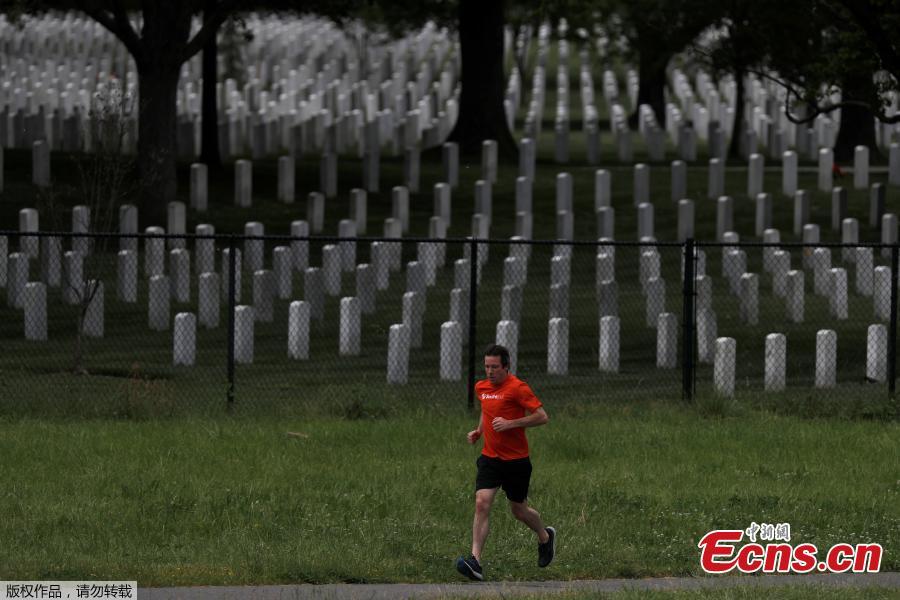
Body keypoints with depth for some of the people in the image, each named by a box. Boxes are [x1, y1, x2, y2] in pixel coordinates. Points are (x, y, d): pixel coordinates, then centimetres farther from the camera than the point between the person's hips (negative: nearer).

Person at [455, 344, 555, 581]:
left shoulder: (517, 388, -13)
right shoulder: (481, 387, 8)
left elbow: (542, 416, -15)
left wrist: (510, 423, -22)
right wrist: (479, 430, 13)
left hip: (516, 461, -4)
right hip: (489, 458, 4)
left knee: (519, 510, 10)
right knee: (482, 504, -14)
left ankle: (546, 537, 43)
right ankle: (475, 562, -22)